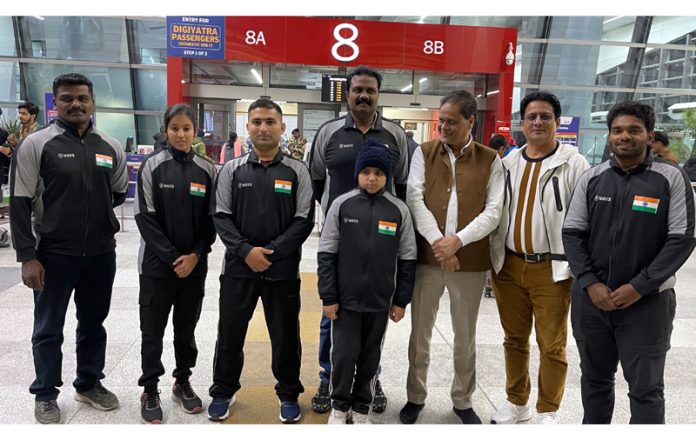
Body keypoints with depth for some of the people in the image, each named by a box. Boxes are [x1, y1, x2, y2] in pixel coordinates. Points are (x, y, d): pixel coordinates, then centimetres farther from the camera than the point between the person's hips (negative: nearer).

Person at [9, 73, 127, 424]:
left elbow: (119, 193, 18)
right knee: (48, 329, 10)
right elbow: (20, 203, -9)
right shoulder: (36, 144, -7)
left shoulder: (110, 147, 4)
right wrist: (27, 256, -13)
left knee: (93, 324, 16)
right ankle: (45, 394, 27)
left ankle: (90, 384, 34)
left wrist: (95, 211, 3)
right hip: (54, 254, -3)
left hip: (101, 253, 4)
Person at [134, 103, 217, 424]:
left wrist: (195, 255, -9)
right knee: (153, 329, 5)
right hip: (157, 262, -2)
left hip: (194, 263, 2)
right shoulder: (152, 166, -4)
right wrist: (171, 256, -12)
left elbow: (211, 219, 3)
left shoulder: (207, 170, 2)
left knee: (186, 327, 13)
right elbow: (145, 217, -7)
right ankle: (150, 390, 21)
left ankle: (183, 382, 30)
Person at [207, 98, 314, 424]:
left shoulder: (297, 171, 0)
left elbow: (304, 221, -4)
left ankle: (289, 394, 30)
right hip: (238, 266, 1)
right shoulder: (232, 169, 4)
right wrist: (246, 251, -13)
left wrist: (270, 252, -13)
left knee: (285, 336, 10)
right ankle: (223, 392, 33)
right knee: (229, 333, 12)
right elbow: (221, 217, 1)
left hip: (283, 269, -1)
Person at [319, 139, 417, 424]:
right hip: (345, 298, -1)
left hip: (380, 300, 1)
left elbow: (407, 259, 2)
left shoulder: (399, 210, -3)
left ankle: (361, 407, 33)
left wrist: (401, 300, 2)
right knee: (344, 355, 5)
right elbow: (326, 254, -3)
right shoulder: (341, 205, -5)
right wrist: (328, 296, -5)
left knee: (370, 356, 13)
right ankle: (340, 406, 28)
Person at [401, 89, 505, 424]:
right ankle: (416, 397, 29)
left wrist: (457, 240, -17)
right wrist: (437, 241, -17)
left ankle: (463, 401, 32)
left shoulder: (490, 160, 3)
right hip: (426, 257, 0)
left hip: (470, 260, 0)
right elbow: (414, 199, -6)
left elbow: (493, 211, -4)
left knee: (465, 336, 13)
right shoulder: (424, 153, 4)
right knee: (420, 332, 10)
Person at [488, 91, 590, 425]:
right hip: (509, 265, 4)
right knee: (514, 338, 16)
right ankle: (516, 402, 33)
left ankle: (547, 413, 24)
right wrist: (495, 258, 8)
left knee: (552, 345, 7)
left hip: (552, 269, -4)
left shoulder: (573, 163, -5)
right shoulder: (508, 163, 8)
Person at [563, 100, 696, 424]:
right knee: (594, 379, 17)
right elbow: (572, 233, 2)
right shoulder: (591, 178, 3)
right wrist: (590, 283, -9)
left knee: (646, 389, 9)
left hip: (648, 301, -2)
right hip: (591, 297, 3)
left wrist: (639, 287, -14)